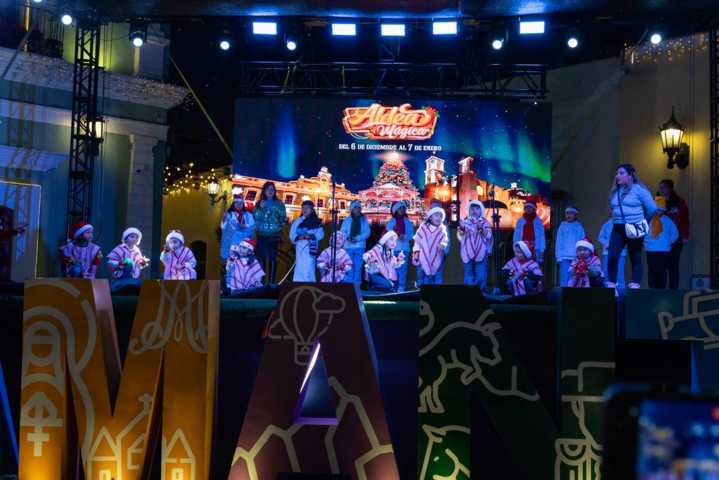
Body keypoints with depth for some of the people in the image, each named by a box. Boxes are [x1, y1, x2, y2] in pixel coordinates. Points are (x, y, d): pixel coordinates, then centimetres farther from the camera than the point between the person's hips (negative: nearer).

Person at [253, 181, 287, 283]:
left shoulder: (279, 204, 5)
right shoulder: (259, 204, 10)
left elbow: (283, 219, 5)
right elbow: (255, 218, 0)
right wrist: (260, 208, -11)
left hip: (274, 235, -1)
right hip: (262, 235, 1)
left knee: (272, 258, -3)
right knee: (261, 258, 0)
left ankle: (271, 282, 0)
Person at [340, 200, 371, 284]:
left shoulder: (364, 220, 9)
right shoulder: (347, 220, 10)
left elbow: (367, 232, 0)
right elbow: (342, 231, 6)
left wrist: (357, 238, -13)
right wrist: (347, 238, -15)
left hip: (360, 246, 0)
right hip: (348, 246, 0)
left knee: (358, 267, -2)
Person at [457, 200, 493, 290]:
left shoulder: (484, 222, 4)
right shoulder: (465, 221, 7)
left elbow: (489, 236, -6)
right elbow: (460, 235, 6)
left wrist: (481, 229, -22)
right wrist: (461, 228, -14)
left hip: (481, 253, -1)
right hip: (468, 253, 1)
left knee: (481, 276, -2)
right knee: (468, 276, 5)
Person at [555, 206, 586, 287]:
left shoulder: (579, 227, 9)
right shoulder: (563, 226, 10)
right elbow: (559, 242, 7)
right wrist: (559, 257, -1)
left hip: (576, 258, 0)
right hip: (564, 257, 0)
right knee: (564, 280, -7)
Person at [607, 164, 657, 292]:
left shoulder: (639, 189, -4)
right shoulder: (615, 192, 14)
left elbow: (652, 208, -6)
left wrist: (642, 220, 6)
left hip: (634, 229, -4)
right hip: (618, 229, 5)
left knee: (635, 259, 3)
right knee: (612, 256, -11)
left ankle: (635, 286, 7)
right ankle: (611, 285, -6)